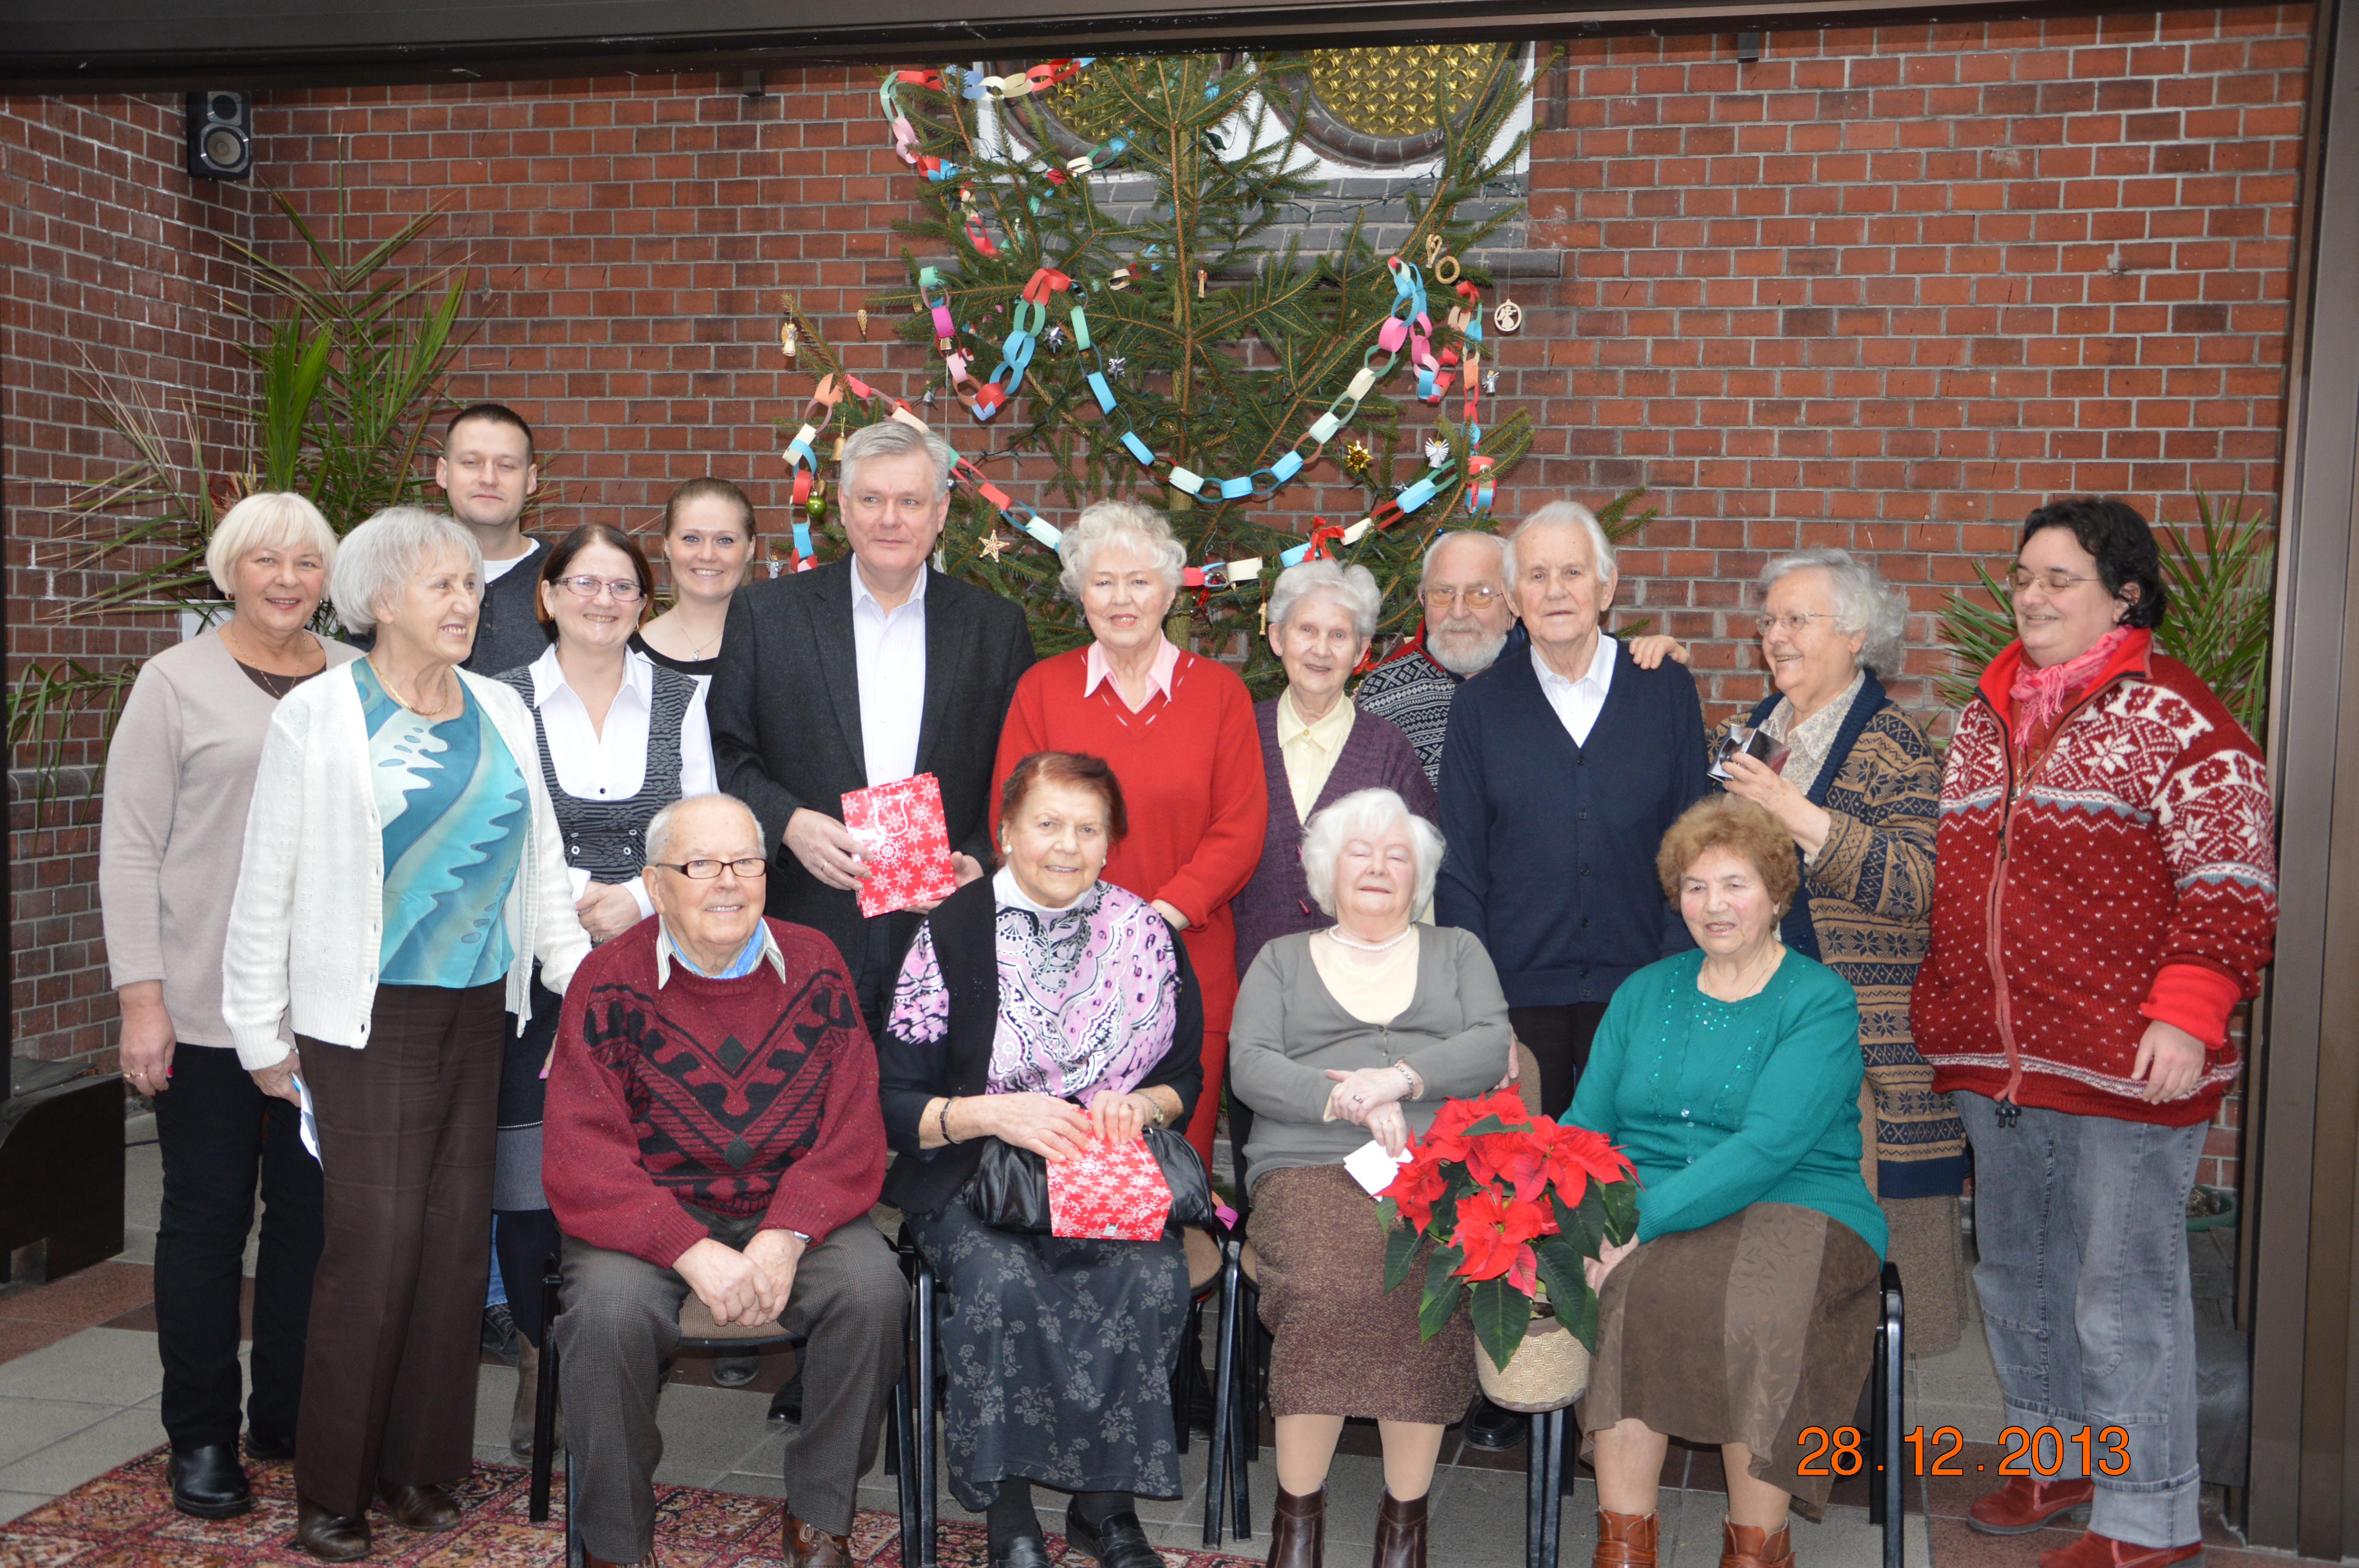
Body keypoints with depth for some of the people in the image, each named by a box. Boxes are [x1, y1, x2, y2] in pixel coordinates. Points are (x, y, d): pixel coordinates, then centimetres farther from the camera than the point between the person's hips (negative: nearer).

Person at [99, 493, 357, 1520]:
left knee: (314, 1214, 9)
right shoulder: (177, 682, -1)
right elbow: (130, 850, -3)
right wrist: (141, 997, -10)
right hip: (209, 1003, -3)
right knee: (207, 1217, 6)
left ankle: (291, 1421, 23)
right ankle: (201, 1438, 19)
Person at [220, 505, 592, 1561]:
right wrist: (261, 1034, -2)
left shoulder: (498, 713, 10)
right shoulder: (317, 716, -4)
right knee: (373, 1244, -6)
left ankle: (421, 1467, 22)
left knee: (457, 1238, 7)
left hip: (477, 1012, 5)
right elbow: (265, 888, -3)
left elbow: (540, 867, 14)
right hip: (367, 1017, -5)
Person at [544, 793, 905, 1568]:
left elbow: (852, 1134, -2)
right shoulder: (609, 981, -6)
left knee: (873, 1286, -25)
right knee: (610, 1309, -31)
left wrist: (785, 1239, -19)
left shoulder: (814, 966, 1)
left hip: (793, 1209, 2)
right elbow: (583, 1164, -12)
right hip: (646, 1216, -2)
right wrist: (694, 1252, -25)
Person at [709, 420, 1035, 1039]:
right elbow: (725, 754, 6)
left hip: (945, 935, 1)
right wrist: (788, 822, -11)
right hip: (805, 935, 0)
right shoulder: (766, 612, 6)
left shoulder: (997, 626, 8)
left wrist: (980, 861, -6)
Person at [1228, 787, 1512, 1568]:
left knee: (1431, 1286, -32)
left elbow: (1491, 1046, 7)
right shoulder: (1282, 959, 23)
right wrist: (1347, 1105, -10)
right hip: (1310, 1167, 0)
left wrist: (1399, 1078, -10)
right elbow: (1249, 1067, 6)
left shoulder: (1457, 952, 26)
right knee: (1325, 1287, -33)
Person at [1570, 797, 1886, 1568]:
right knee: (1625, 1293, -30)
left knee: (1754, 1306, -35)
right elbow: (1585, 1123, 12)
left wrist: (1645, 1220, -24)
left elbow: (1769, 1145, -15)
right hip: (1643, 1218, 3)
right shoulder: (1644, 993, 17)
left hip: (1792, 1210, -3)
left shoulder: (1819, 1002, 0)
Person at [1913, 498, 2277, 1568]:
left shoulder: (2173, 717, -7)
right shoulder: (1984, 718, 14)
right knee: (2017, 1269, 18)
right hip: (1991, 1052, 7)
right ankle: (2063, 1453, 37)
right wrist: (1941, 1002, 20)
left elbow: (2230, 877, -12)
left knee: (2124, 1288, 0)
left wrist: (2187, 1011, -20)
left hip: (2123, 1059, -7)